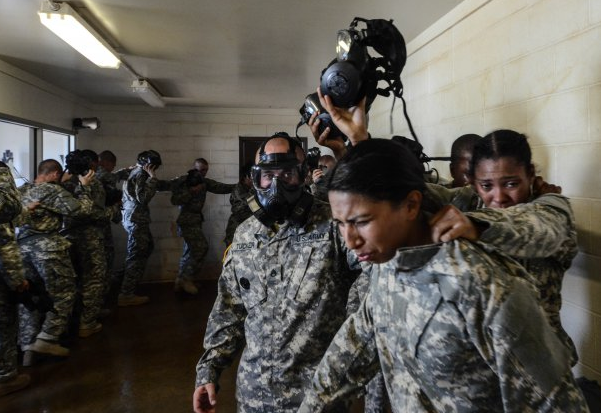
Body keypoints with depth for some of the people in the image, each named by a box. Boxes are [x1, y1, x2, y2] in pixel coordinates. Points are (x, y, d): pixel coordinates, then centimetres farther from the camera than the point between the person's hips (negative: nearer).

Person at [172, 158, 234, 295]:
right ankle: (186, 279, -4)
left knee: (191, 250, 11)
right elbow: (174, 200, -18)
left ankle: (180, 282, 19)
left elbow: (220, 187, 3)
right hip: (187, 220, -8)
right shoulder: (183, 181, -9)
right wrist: (191, 191, -22)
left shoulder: (204, 182, 11)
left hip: (196, 220, 8)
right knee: (201, 247, -14)